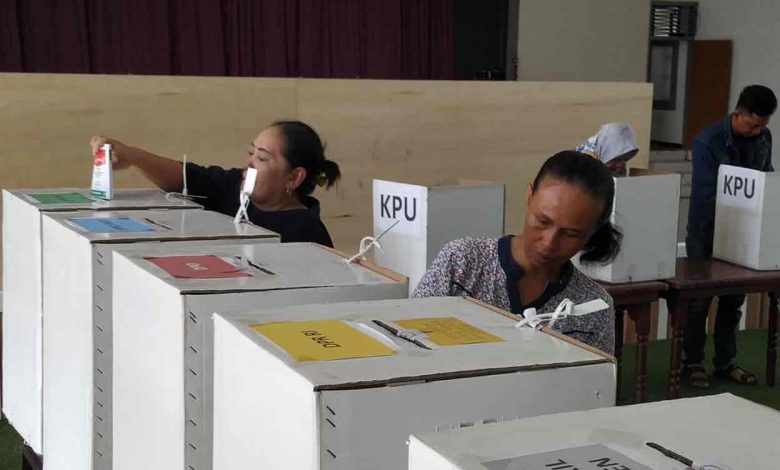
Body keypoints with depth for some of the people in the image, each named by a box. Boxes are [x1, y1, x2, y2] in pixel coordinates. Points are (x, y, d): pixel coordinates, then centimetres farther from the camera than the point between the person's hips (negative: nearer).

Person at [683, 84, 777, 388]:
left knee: (733, 300, 11)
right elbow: (706, 194, -22)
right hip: (707, 232, -5)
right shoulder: (708, 141, -18)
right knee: (699, 301, 2)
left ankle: (725, 362, 21)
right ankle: (692, 363, 13)